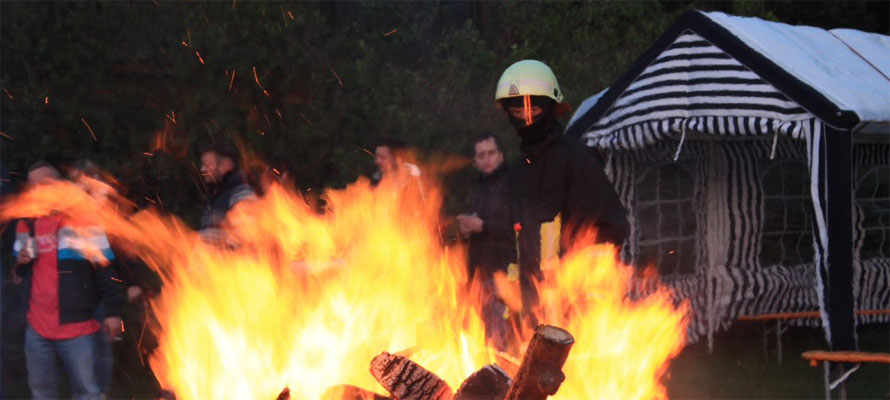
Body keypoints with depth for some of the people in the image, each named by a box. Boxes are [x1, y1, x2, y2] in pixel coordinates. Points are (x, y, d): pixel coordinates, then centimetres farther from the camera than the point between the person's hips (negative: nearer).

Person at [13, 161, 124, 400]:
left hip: (76, 327, -6)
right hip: (37, 327, 6)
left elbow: (105, 269, -8)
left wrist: (112, 311, -12)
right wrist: (20, 262, 2)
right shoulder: (26, 226, 12)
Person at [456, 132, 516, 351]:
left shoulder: (510, 182, -5)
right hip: (480, 268, 7)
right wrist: (465, 228, 4)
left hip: (504, 267, -7)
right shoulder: (479, 186, 19)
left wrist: (483, 225, -13)